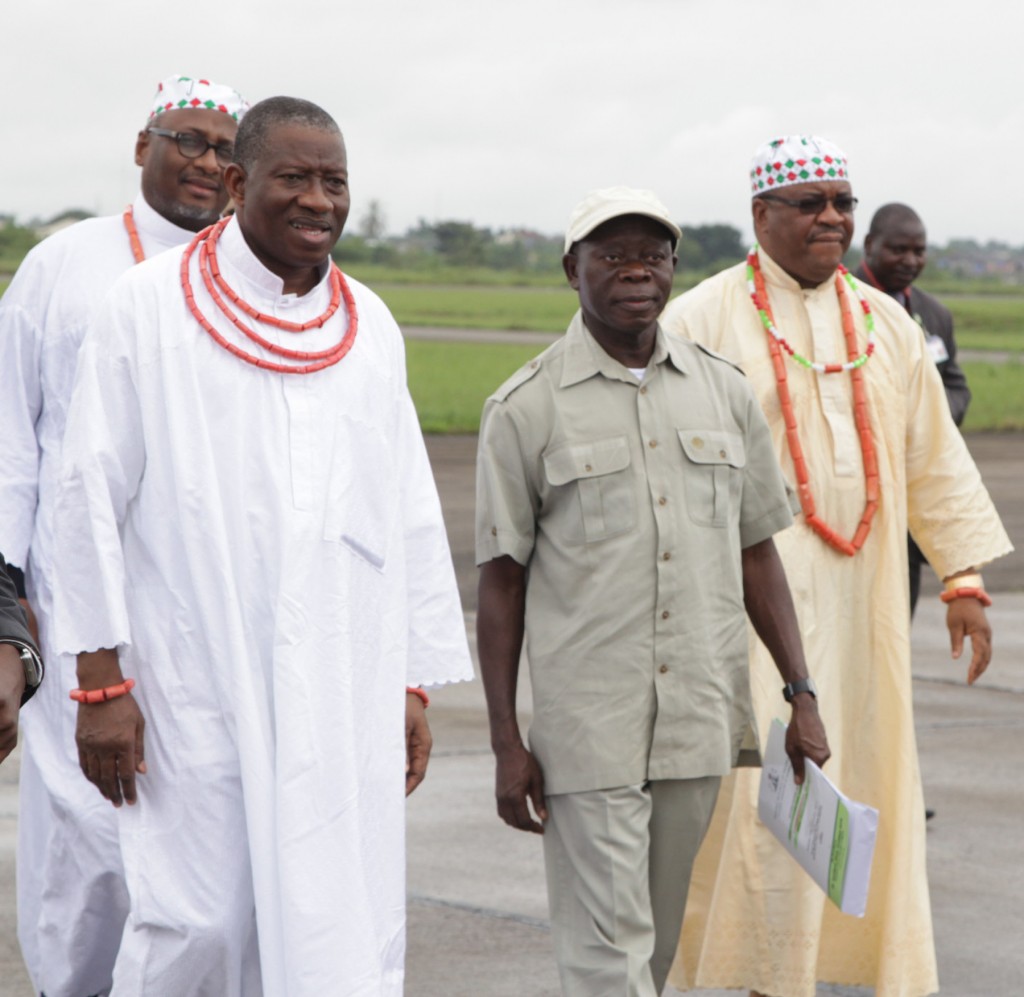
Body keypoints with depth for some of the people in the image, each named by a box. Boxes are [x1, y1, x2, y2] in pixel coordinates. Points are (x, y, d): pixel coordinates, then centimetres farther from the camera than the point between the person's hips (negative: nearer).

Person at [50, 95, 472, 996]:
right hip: (197, 683, -4)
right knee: (199, 921, -4)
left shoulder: (369, 327, 11)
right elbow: (90, 498, -3)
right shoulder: (148, 308, -2)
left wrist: (413, 684, 11)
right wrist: (101, 680, -7)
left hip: (344, 688, 4)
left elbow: (411, 515, 14)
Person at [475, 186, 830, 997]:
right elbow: (502, 580, -1)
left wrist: (801, 693, 7)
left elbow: (756, 553, 13)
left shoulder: (724, 393, 8)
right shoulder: (527, 409, -3)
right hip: (587, 727, -4)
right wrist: (506, 741, -5)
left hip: (702, 718, 4)